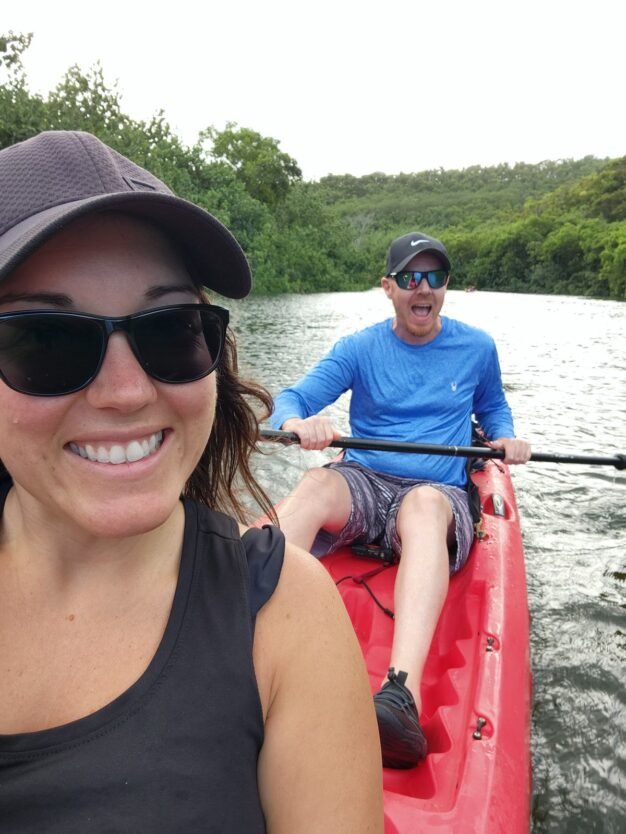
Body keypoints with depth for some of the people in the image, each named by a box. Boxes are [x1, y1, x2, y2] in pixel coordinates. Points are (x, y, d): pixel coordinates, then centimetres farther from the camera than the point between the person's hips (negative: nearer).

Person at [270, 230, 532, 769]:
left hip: (439, 494, -1)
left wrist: (505, 437, 4)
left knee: (424, 503, -39)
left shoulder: (477, 348, 10)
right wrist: (297, 423, -27)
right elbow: (292, 398, -3)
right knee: (316, 485, -34)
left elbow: (493, 406, 27)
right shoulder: (360, 349, 6)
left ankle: (403, 695, -59)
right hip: (362, 483, 1)